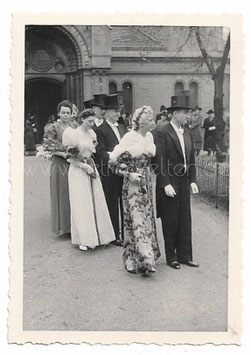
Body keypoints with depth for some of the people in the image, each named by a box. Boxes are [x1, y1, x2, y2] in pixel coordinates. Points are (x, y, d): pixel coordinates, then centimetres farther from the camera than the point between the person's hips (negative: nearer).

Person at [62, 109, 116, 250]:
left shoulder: (91, 133, 8)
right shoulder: (74, 134, -10)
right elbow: (69, 157, -10)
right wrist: (84, 166, -16)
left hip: (91, 168, 6)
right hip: (78, 171, -6)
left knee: (97, 203, 7)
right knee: (82, 205, -1)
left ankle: (98, 235, 19)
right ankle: (83, 240, 8)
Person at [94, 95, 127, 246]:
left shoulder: (122, 128, 16)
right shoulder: (100, 130, -5)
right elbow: (100, 152, -12)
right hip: (110, 171, -6)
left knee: (125, 201, 12)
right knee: (112, 203, 2)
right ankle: (114, 235, 12)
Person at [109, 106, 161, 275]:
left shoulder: (149, 136, 6)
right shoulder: (129, 137, -14)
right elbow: (116, 159, -12)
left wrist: (148, 174, 14)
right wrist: (129, 174, -16)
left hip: (146, 183, 7)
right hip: (133, 184, -7)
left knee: (147, 218, 12)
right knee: (137, 221, -5)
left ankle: (145, 258, 27)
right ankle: (139, 260, 3)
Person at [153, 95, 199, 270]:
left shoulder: (187, 133, 11)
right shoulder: (162, 133, -11)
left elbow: (191, 159, 14)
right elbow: (159, 161, -15)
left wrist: (193, 180, 7)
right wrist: (166, 184, -19)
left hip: (184, 183, 7)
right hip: (169, 184, -6)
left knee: (185, 221, 12)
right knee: (170, 223, 5)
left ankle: (185, 256, 24)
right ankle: (171, 257, 20)